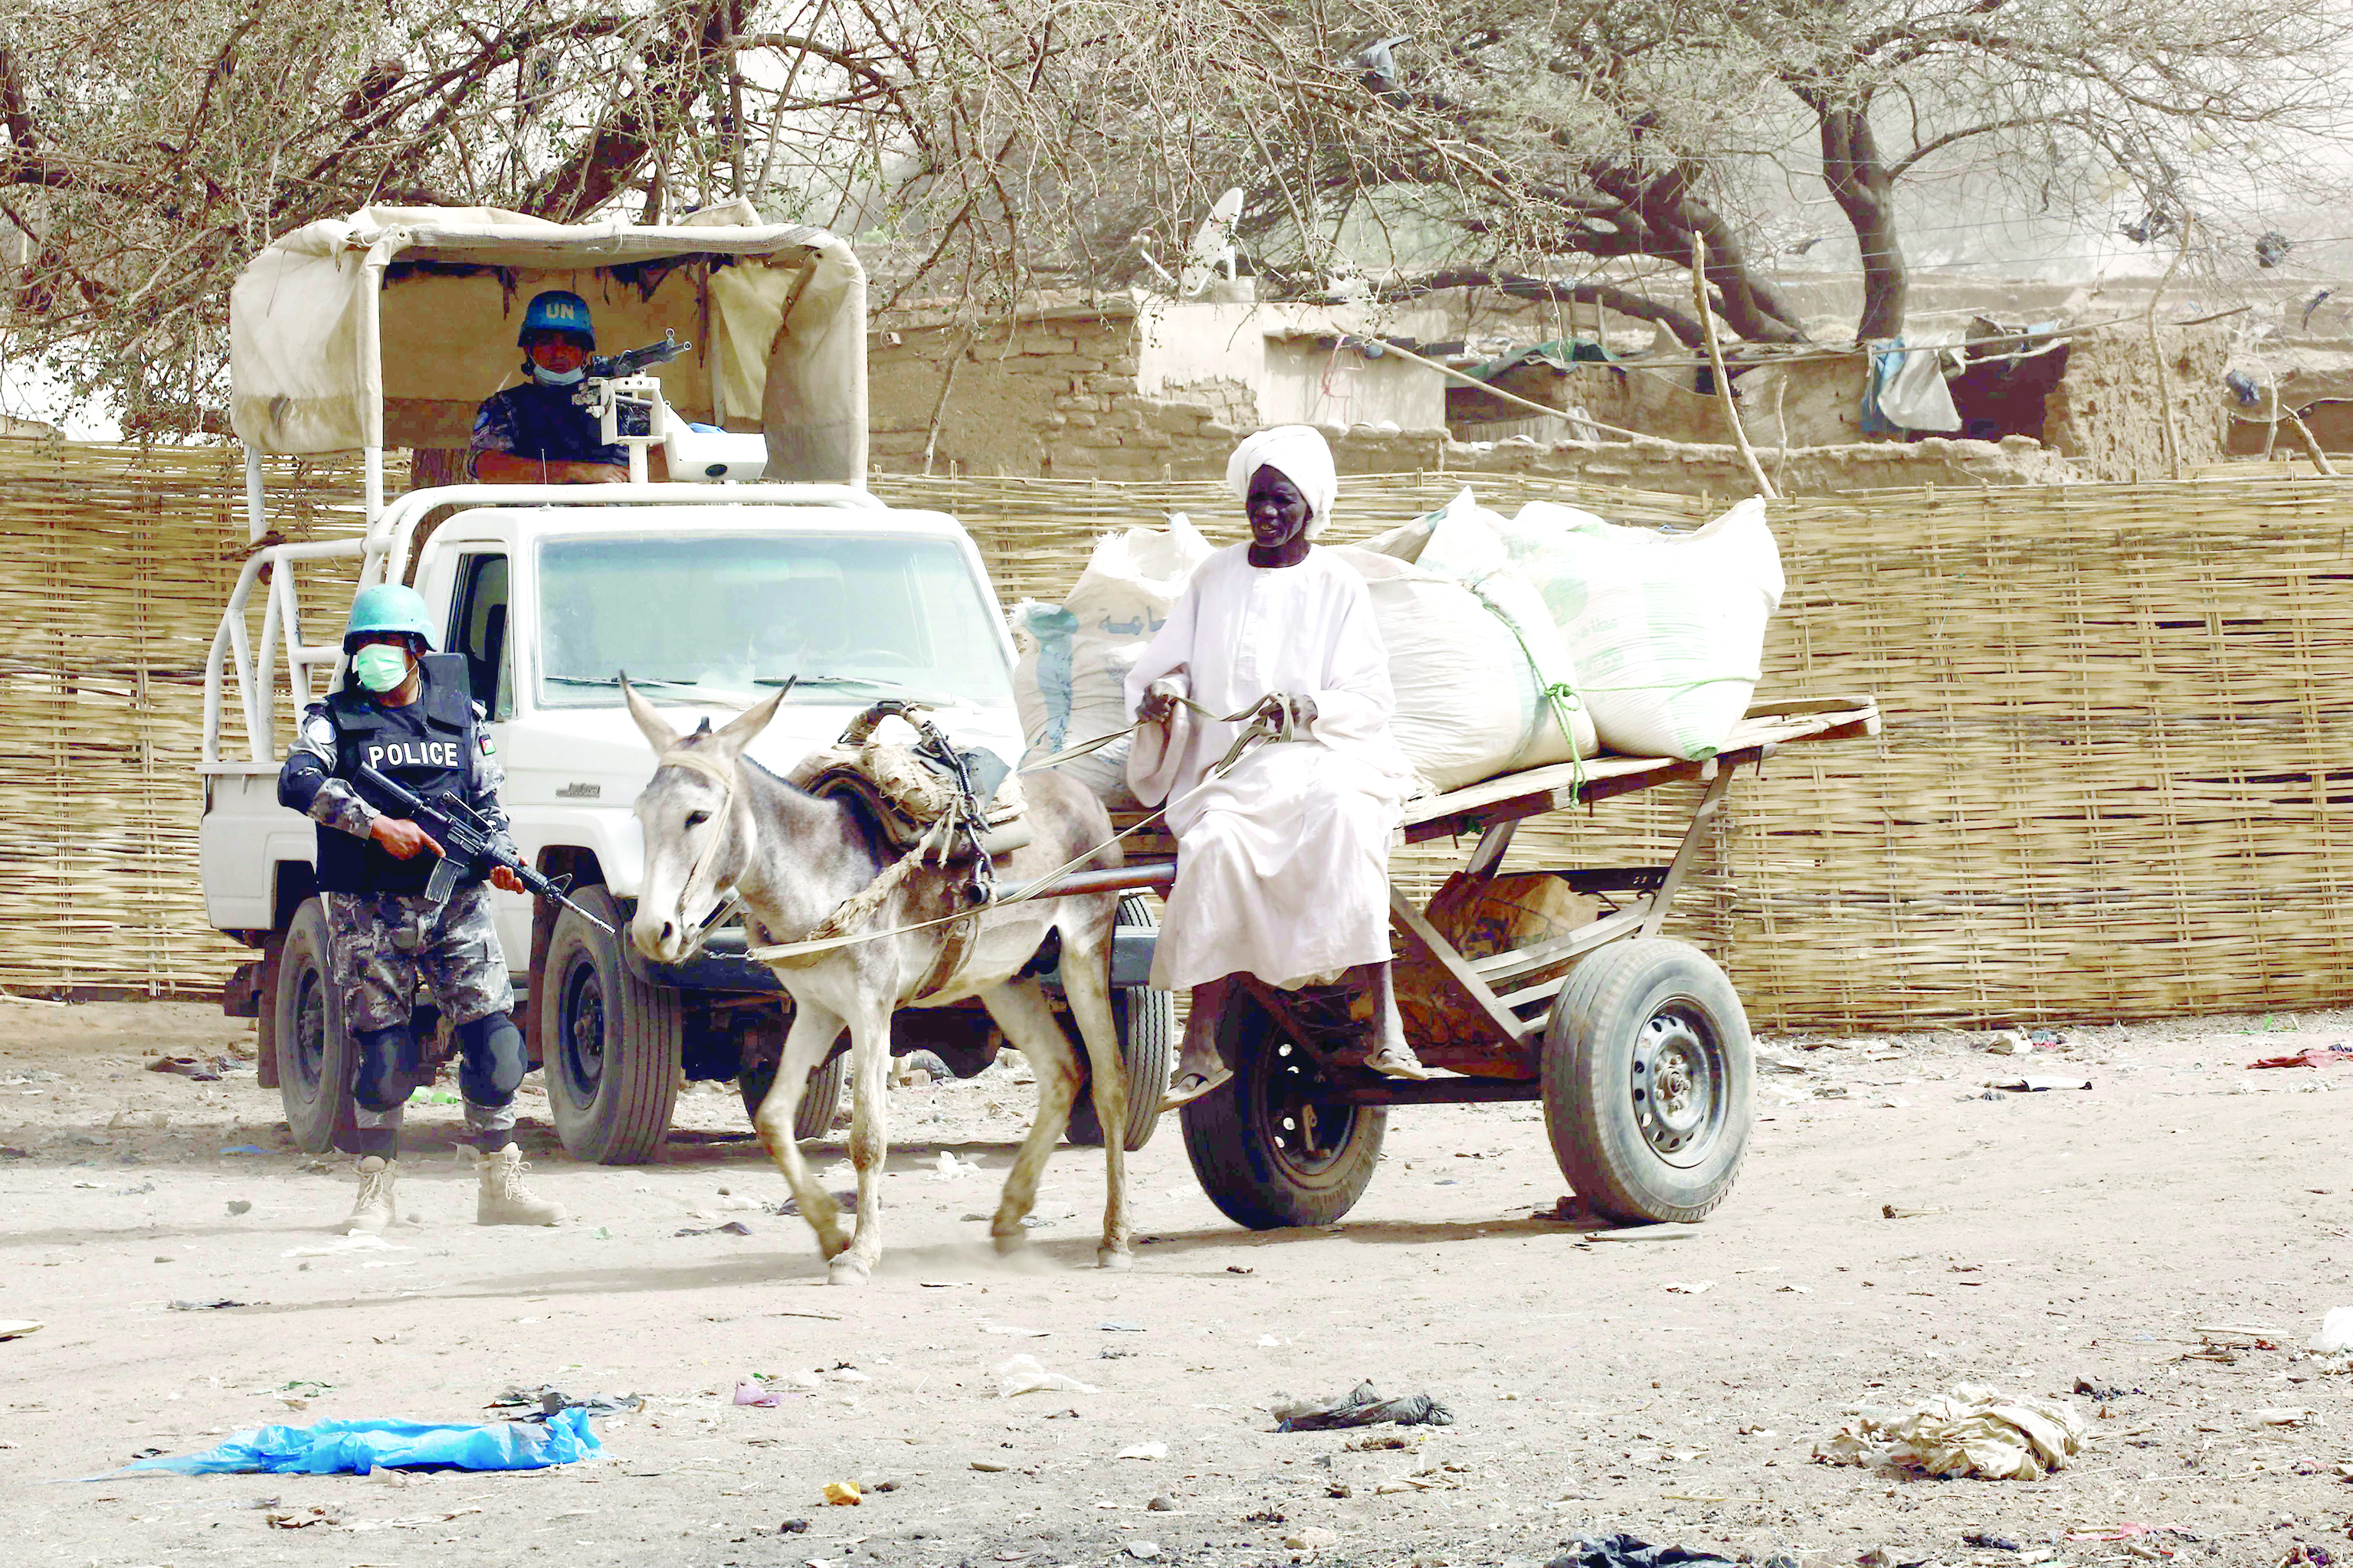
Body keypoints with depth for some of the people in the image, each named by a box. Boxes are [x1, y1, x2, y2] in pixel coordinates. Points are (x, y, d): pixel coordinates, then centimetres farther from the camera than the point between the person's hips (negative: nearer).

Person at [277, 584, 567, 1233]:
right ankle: (375, 1192, 8)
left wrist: (498, 858, -5)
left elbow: (488, 802, 15)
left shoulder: (462, 715, 11)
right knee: (383, 1054, -4)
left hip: (457, 909, 2)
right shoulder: (334, 718, 3)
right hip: (369, 913, -2)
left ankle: (500, 1187, 4)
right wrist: (378, 825, -24)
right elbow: (298, 782, -15)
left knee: (495, 1044, -5)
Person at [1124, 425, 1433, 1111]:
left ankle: (1383, 1021, -41)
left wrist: (1307, 708, -21)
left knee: (1341, 808, -37)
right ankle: (1201, 1047, -31)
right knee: (1217, 841, -32)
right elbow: (1160, 666, 16)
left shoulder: (1337, 588, 5)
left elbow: (1370, 699, -1)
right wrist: (1160, 695, -9)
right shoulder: (1215, 578, 14)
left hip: (1322, 753, -2)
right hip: (1229, 768, 2)